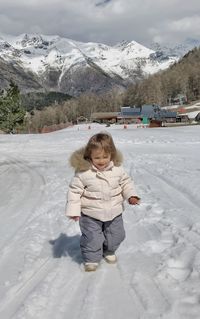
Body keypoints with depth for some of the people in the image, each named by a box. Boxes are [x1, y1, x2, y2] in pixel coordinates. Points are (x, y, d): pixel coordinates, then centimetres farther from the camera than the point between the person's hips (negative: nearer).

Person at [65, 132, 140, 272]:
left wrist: (131, 195, -8)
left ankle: (109, 252, 45)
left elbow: (126, 182, 7)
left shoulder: (117, 169, -9)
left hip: (114, 212, 3)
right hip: (90, 214, -3)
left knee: (115, 236, 18)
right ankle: (91, 259, 25)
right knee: (91, 238, 2)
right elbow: (74, 190, -10)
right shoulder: (83, 171, -17)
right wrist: (73, 210, -12)